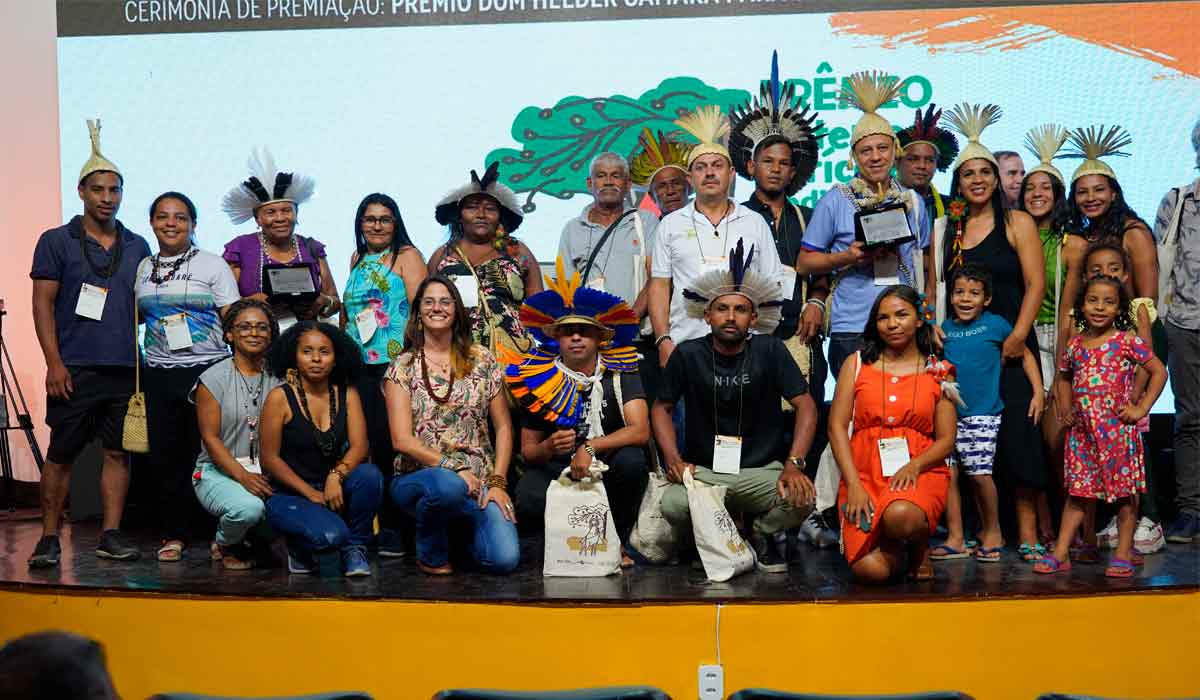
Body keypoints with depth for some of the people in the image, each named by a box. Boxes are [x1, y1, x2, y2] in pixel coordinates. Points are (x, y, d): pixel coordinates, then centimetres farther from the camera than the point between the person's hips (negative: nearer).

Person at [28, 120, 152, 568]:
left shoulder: (137, 247, 13)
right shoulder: (56, 242, 3)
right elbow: (43, 304, -1)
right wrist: (54, 362, -10)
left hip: (125, 368, 3)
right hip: (74, 369, -3)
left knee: (118, 452, 4)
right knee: (61, 455, 1)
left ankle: (111, 535, 10)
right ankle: (49, 538, 8)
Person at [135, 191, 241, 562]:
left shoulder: (213, 265, 1)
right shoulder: (144, 268, 12)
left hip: (207, 369, -4)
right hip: (159, 374, 4)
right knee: (164, 455, 3)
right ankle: (174, 534, 14)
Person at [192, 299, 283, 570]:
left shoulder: (278, 378, 10)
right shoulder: (213, 379, 0)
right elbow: (210, 438, -6)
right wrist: (243, 476, -20)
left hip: (267, 472, 3)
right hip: (219, 471, -3)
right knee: (248, 507, -36)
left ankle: (259, 539, 5)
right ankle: (225, 546, 1)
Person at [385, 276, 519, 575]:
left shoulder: (482, 360, 9)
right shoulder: (403, 367, 3)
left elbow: (503, 427, 9)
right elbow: (402, 440, -6)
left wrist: (498, 482, -3)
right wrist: (454, 469, -15)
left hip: (478, 480, 2)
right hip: (418, 476, -2)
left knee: (505, 558, -22)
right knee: (448, 486, -40)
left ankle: (462, 531, 14)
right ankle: (431, 555, -8)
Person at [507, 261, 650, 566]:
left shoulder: (619, 374, -3)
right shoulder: (543, 381, 0)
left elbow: (640, 431, -16)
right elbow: (527, 450, 4)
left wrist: (590, 447, -27)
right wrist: (549, 448, -20)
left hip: (607, 472, 0)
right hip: (557, 471, 0)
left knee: (631, 460, -34)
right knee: (527, 502, -33)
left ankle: (617, 542, -10)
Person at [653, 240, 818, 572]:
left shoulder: (770, 351, -4)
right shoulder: (688, 354, -3)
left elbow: (806, 406, -4)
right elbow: (661, 408, 7)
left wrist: (794, 464, -17)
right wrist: (673, 459, -9)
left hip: (762, 469, 0)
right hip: (703, 470, 0)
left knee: (801, 499, -31)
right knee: (672, 504, -33)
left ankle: (761, 534, 8)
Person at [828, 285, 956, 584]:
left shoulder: (938, 372, 11)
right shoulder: (857, 364, 11)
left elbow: (946, 440, 7)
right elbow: (837, 426, 3)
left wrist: (914, 466, -14)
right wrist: (853, 484, -9)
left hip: (920, 472, 0)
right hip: (864, 473, 1)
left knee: (900, 516, -38)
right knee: (870, 570, -23)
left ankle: (920, 546, 1)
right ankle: (896, 547, 16)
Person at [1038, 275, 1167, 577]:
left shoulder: (1126, 341, -6)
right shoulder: (1075, 345, 8)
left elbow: (1159, 372, -4)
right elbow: (1064, 376, 26)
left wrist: (1141, 409, -9)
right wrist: (1065, 406, 13)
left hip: (1117, 427, -4)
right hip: (1082, 430, 4)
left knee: (1124, 492, 3)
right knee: (1077, 491, 7)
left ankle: (1123, 555, 10)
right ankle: (1060, 554, 8)